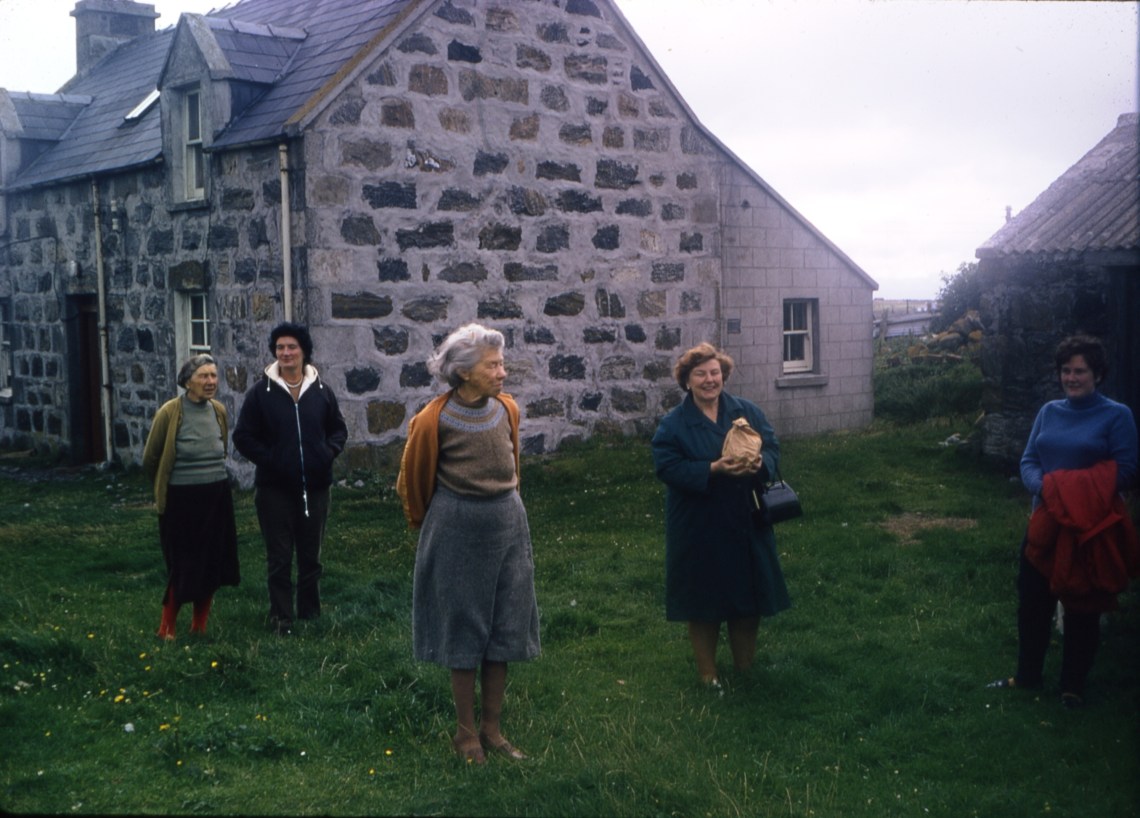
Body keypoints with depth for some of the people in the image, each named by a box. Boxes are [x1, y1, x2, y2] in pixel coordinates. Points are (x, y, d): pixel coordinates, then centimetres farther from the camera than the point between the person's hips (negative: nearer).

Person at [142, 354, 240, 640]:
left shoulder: (219, 411, 3)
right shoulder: (169, 412, -12)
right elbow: (150, 460, 0)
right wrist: (164, 488, 12)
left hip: (217, 496, 5)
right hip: (182, 500, -5)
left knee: (212, 564, 9)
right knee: (182, 566, 1)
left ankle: (200, 627, 24)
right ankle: (167, 627, 18)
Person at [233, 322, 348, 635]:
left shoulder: (322, 391, 3)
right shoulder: (261, 392, -3)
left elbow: (339, 429, 14)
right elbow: (242, 436, -1)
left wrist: (328, 452, -4)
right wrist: (268, 459, -12)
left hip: (315, 486, 2)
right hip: (275, 488, -2)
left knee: (311, 555, 13)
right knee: (279, 557, 2)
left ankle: (310, 613, 26)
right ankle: (281, 617, 13)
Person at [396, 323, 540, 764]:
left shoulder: (507, 409, 0)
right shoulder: (433, 420, -14)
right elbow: (413, 480, 1)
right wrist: (424, 523, 12)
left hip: (508, 525, 5)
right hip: (458, 529, -5)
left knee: (504, 627, 9)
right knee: (463, 629, 5)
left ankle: (492, 727, 22)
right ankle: (465, 730, 19)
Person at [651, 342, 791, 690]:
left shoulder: (747, 411, 4)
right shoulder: (673, 424, -5)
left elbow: (773, 447, 1)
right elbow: (668, 467, -15)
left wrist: (760, 463, -22)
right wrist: (713, 470, -26)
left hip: (746, 524, 3)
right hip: (699, 528, -3)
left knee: (749, 595, 12)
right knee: (704, 598, 6)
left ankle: (746, 666, 31)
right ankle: (708, 673, 23)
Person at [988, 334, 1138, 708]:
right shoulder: (1049, 411, 6)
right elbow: (1028, 462, 5)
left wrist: (1077, 488, -23)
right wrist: (1044, 486, -17)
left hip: (1090, 527, -4)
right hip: (1045, 521, 4)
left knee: (1081, 609, 8)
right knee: (1032, 603, 12)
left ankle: (1073, 686, 23)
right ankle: (1027, 675, 29)